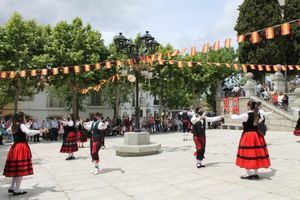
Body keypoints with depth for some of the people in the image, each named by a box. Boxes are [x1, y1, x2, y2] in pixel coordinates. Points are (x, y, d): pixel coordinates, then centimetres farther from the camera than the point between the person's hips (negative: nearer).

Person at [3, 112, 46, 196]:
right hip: (22, 147, -8)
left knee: (16, 169, 17)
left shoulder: (13, 126, 11)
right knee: (21, 170, -2)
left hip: (15, 147, 8)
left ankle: (12, 188, 25)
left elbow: (7, 130, 34)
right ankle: (17, 190, 3)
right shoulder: (21, 125, -12)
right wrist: (39, 131, -30)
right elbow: (29, 132, -31)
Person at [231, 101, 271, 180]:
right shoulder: (258, 115, 6)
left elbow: (234, 117, -14)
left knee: (247, 155, 1)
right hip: (257, 136, 7)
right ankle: (255, 174, 23)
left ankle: (248, 174, 7)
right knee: (256, 154, 12)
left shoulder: (246, 115, -15)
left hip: (248, 136, -7)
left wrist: (233, 115, 9)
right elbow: (261, 119, 29)